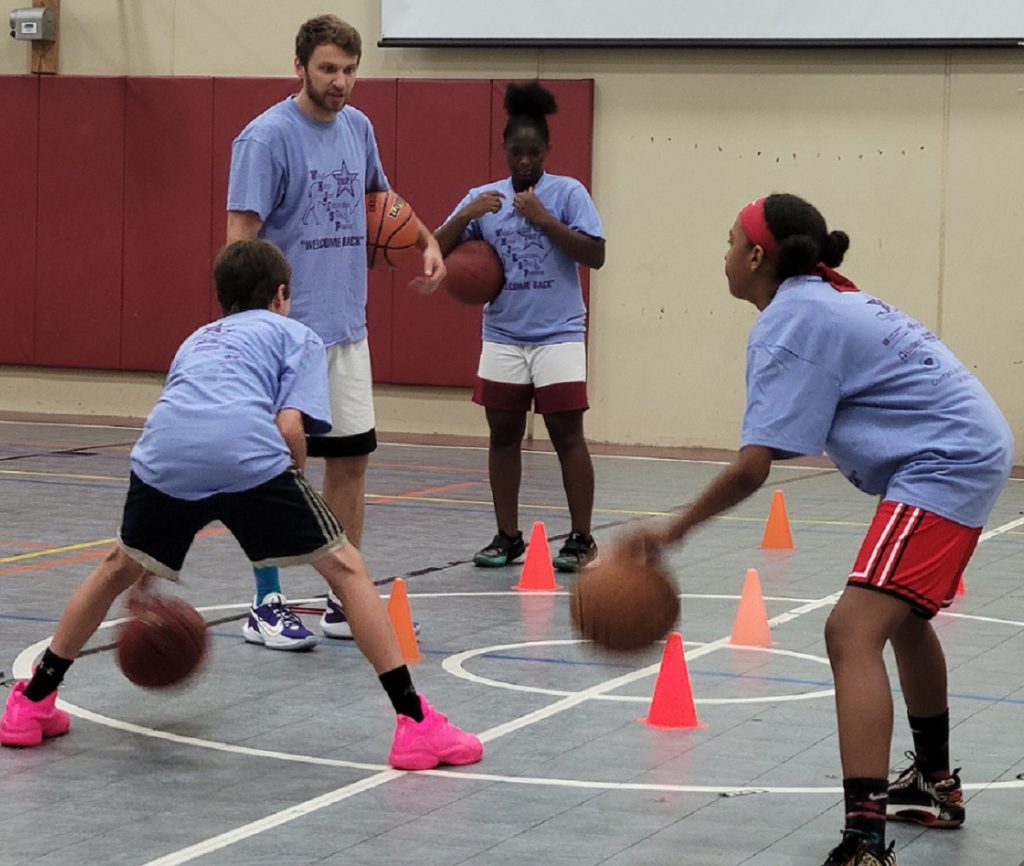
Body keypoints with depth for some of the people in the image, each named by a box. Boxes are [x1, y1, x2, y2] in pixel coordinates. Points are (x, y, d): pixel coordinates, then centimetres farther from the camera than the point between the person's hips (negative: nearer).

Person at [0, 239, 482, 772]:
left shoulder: (197, 339, 40)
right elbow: (290, 427, 5)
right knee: (344, 567, 10)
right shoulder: (294, 334, 26)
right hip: (249, 454, -4)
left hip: (163, 452, 4)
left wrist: (143, 578, 50)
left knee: (120, 567, 29)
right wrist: (292, 500, 24)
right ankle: (415, 724, 4)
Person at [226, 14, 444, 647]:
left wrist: (428, 242, 16)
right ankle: (267, 606, 8)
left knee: (352, 459, 9)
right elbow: (241, 237, -15)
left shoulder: (357, 127, 10)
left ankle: (346, 602, 18)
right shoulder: (268, 136, -11)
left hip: (347, 328, 7)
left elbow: (380, 192, 30)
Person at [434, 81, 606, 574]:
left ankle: (581, 540, 2)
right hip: (502, 335, 4)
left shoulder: (568, 192, -2)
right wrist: (467, 214, -14)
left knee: (567, 435, -4)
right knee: (503, 434, 7)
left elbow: (595, 255, -10)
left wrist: (544, 220, -19)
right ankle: (508, 537, 17)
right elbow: (439, 250, 4)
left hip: (558, 334, -4)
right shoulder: (484, 198, 8)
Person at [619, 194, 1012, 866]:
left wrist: (673, 531, -8)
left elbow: (752, 469, -17)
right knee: (904, 616, 30)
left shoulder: (790, 321, -12)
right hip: (977, 450, 11)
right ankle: (936, 787, 49)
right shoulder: (831, 300, 17)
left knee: (853, 631, -20)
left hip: (945, 465, -11)